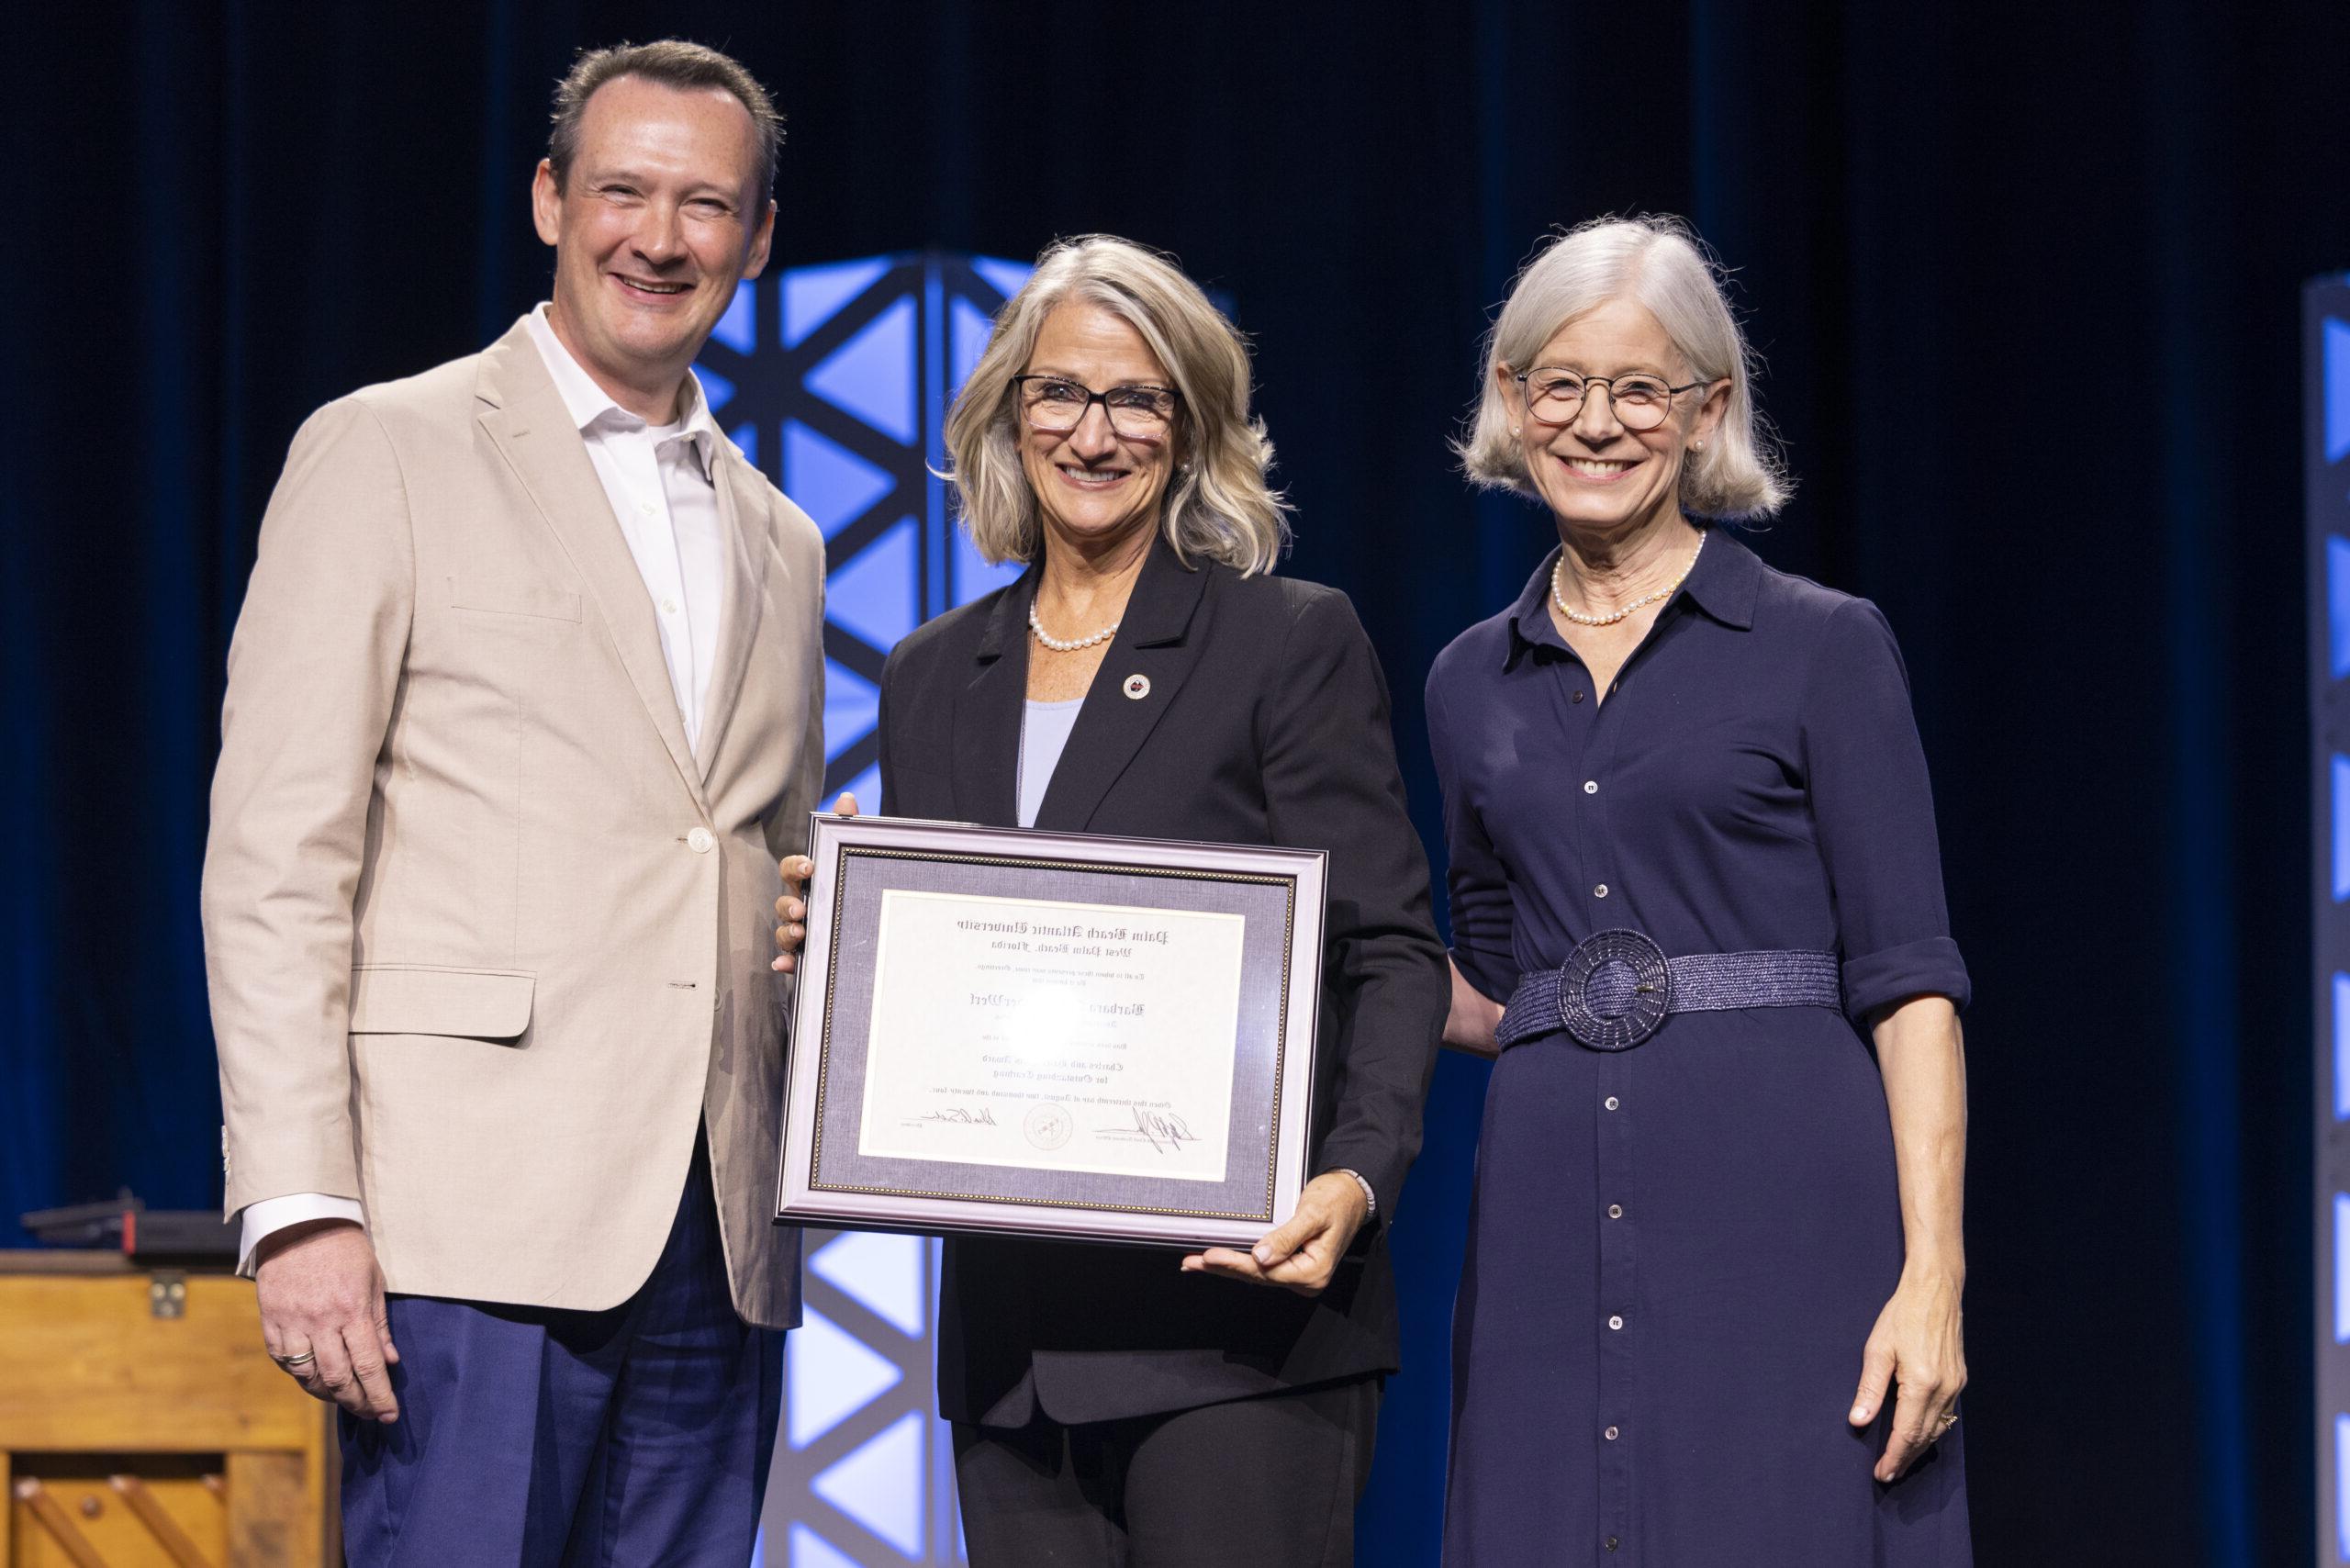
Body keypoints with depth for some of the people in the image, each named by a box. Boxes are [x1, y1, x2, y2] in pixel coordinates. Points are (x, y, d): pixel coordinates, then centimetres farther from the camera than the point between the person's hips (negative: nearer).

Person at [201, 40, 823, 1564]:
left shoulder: (779, 542, 21)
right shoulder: (389, 453, 3)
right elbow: (275, 855, -4)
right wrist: (302, 1207, -13)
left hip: (715, 1250, 6)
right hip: (473, 1230, -5)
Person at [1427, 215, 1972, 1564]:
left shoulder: (1823, 646, 2)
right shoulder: (1472, 683, 15)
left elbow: (1908, 980, -4)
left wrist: (1932, 1276, -13)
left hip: (1783, 1214, -4)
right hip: (1550, 1237, 4)